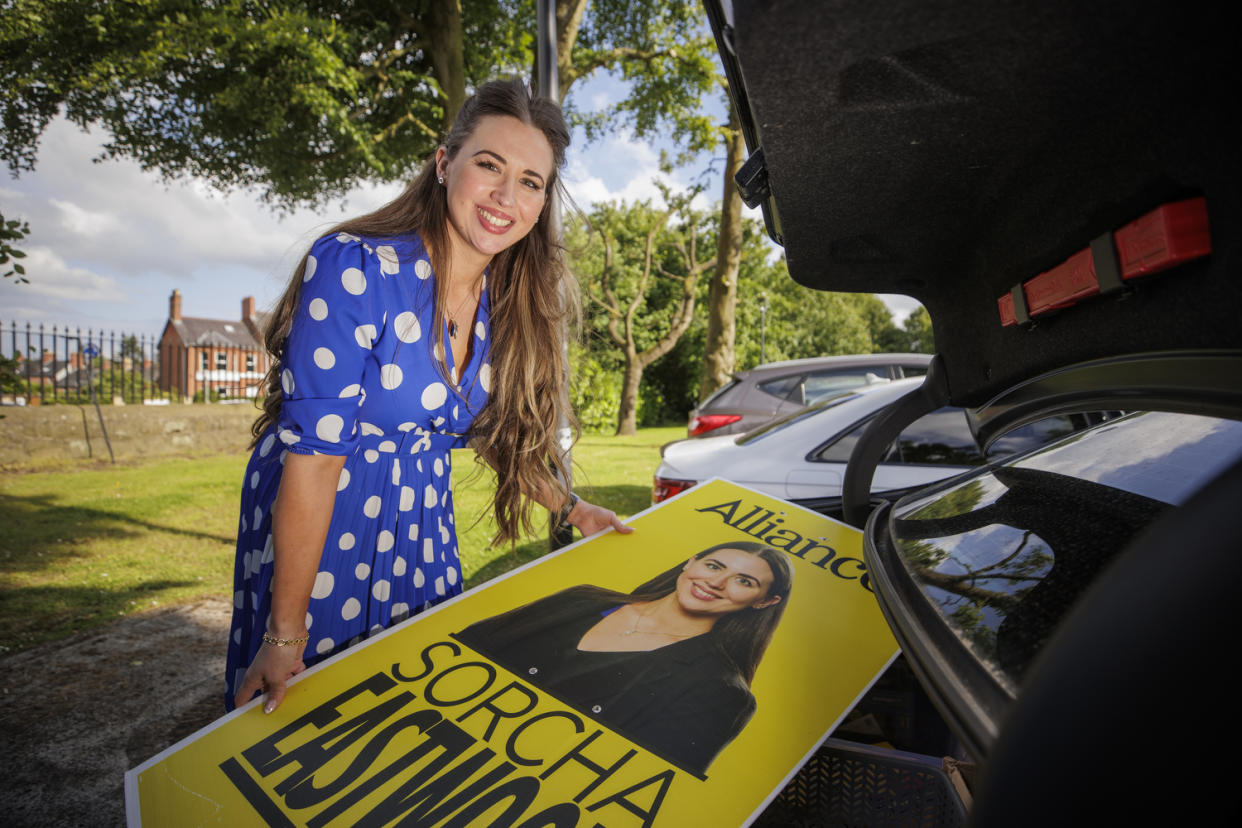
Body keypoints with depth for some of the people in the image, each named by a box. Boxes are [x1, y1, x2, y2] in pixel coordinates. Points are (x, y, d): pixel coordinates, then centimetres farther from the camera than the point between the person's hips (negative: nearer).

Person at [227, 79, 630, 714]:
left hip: (421, 520, 5)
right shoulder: (354, 269, -24)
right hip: (313, 520, -5)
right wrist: (286, 635, -21)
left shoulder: (508, 303, -5)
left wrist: (570, 508, 9)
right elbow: (314, 454, -24)